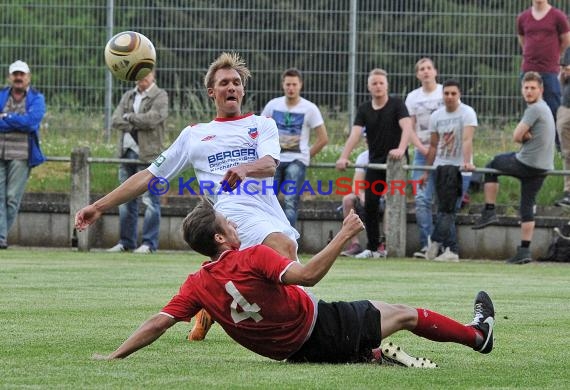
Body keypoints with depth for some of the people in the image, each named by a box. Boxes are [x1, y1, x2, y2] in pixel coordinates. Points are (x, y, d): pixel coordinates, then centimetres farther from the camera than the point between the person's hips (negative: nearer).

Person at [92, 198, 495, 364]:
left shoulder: (197, 286, -10)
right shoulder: (253, 258, -28)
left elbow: (157, 324, -13)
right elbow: (307, 274, -37)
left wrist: (114, 356, -7)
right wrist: (343, 236, -31)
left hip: (295, 350, 6)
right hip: (325, 328, -6)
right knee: (405, 313, 13)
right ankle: (478, 334, 30)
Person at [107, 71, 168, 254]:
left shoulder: (160, 96, 1)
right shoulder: (128, 96, 18)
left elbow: (153, 118, -16)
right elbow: (116, 120, 5)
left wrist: (130, 118, -4)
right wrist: (138, 123, -9)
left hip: (149, 154, -6)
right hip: (127, 152, 6)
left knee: (150, 199, -7)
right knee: (126, 201, 9)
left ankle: (149, 243, -4)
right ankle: (126, 242, 16)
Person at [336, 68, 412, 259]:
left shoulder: (396, 104, -5)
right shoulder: (364, 110, 6)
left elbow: (407, 127, -20)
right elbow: (355, 134, -6)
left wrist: (401, 149, -39)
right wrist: (343, 157, -22)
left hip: (395, 160, -4)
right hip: (375, 162, 4)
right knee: (370, 204, -2)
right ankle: (372, 248, 4)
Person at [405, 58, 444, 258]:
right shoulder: (413, 97, 11)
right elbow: (409, 129, 8)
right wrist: (422, 148, -8)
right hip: (422, 152, 3)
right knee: (421, 199, -7)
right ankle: (426, 244, -5)